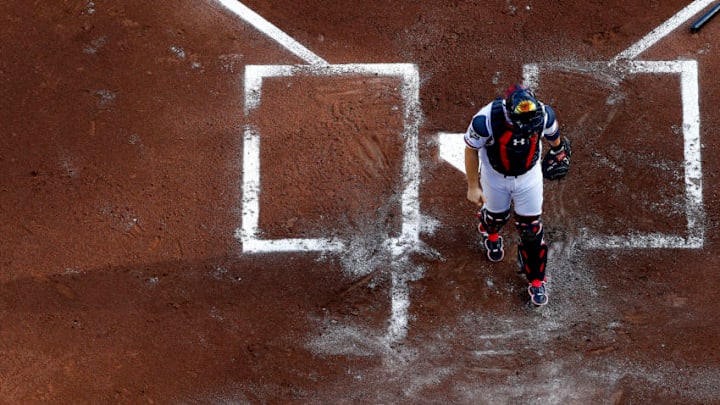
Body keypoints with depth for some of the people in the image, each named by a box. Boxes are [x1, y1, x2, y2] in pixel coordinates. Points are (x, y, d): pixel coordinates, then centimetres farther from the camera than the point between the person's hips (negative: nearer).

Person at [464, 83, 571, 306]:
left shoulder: (544, 114, -31)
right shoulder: (486, 120, -38)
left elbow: (552, 133, -6)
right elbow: (471, 150, -19)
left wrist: (558, 150, 15)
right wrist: (473, 186, -11)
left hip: (529, 175, 1)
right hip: (495, 177, -1)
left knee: (531, 228, 9)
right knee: (497, 215, 26)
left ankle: (536, 279, 32)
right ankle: (489, 231, 65)